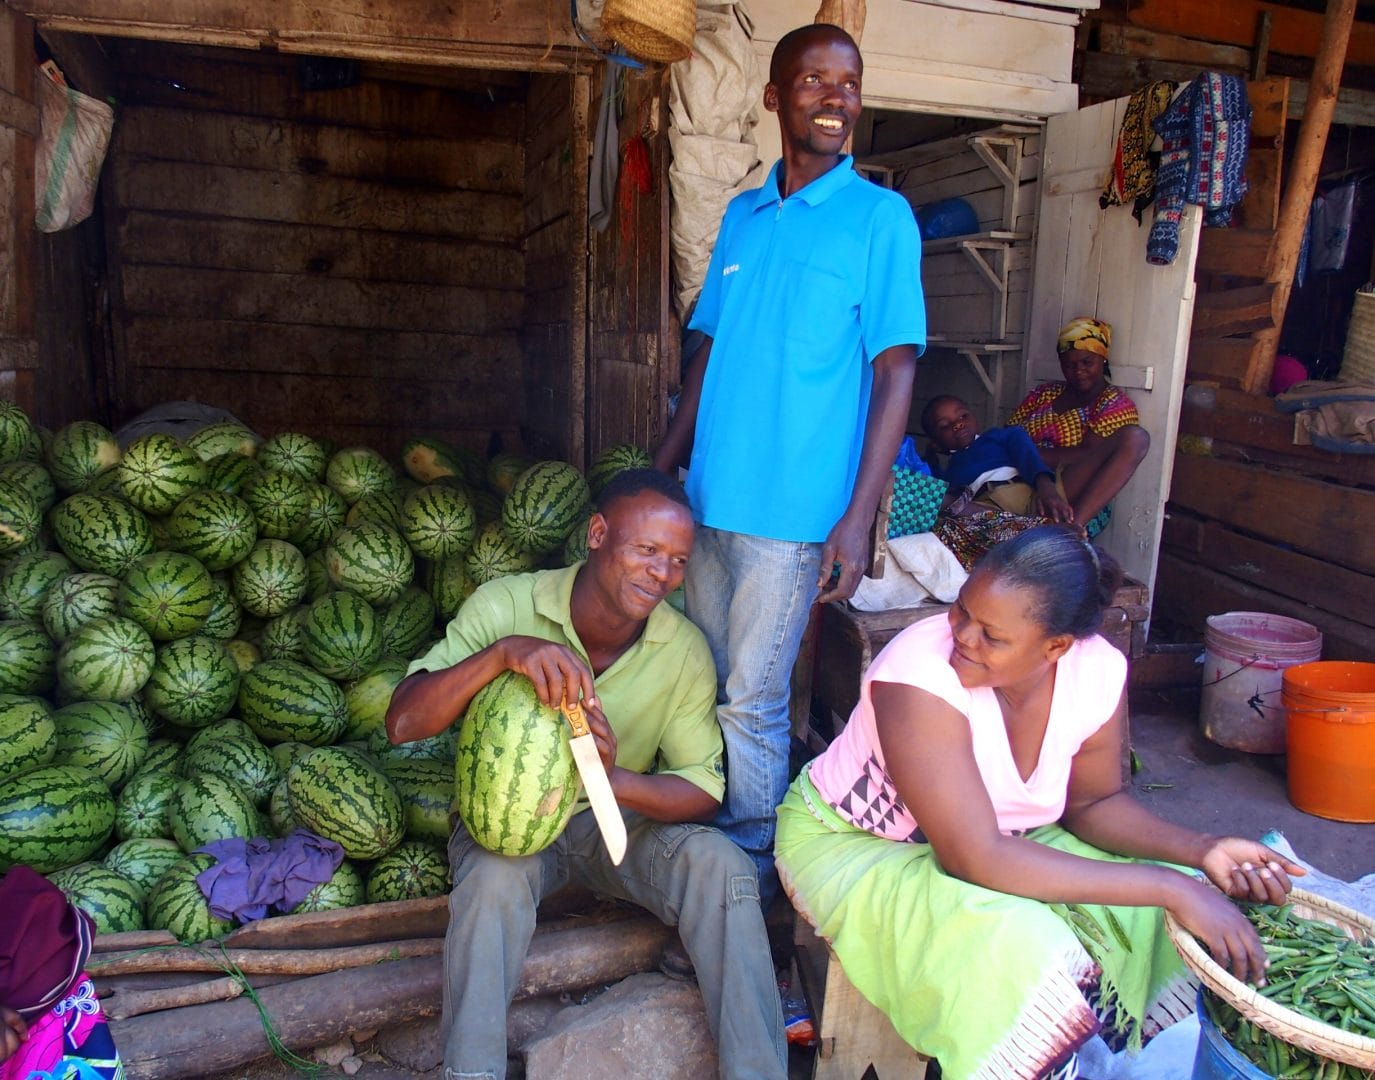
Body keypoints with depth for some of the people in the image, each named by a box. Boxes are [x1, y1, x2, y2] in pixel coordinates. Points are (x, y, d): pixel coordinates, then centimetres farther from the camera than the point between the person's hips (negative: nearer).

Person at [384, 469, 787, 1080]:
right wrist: (502, 652, -43)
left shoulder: (685, 651, -13)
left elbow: (704, 790, -12)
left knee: (720, 864, -24)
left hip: (622, 818, 2)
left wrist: (614, 779, -34)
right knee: (494, 876, -34)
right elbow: (403, 723, -24)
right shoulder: (507, 605, -18)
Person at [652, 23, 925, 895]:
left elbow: (897, 372, -8)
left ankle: (751, 868, 23)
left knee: (751, 702, 1)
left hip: (790, 507, -6)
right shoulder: (742, 216, 12)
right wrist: (660, 472, 13)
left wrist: (858, 517, -16)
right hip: (709, 498, 6)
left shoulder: (880, 216, -3)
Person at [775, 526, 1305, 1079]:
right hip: (853, 846, -6)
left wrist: (1201, 851, -17)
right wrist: (1169, 888, -35)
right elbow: (976, 858, -36)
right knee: (1021, 954, -32)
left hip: (1003, 836, 6)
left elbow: (1094, 801, 1)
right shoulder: (919, 677, -34)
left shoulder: (1097, 670, -15)